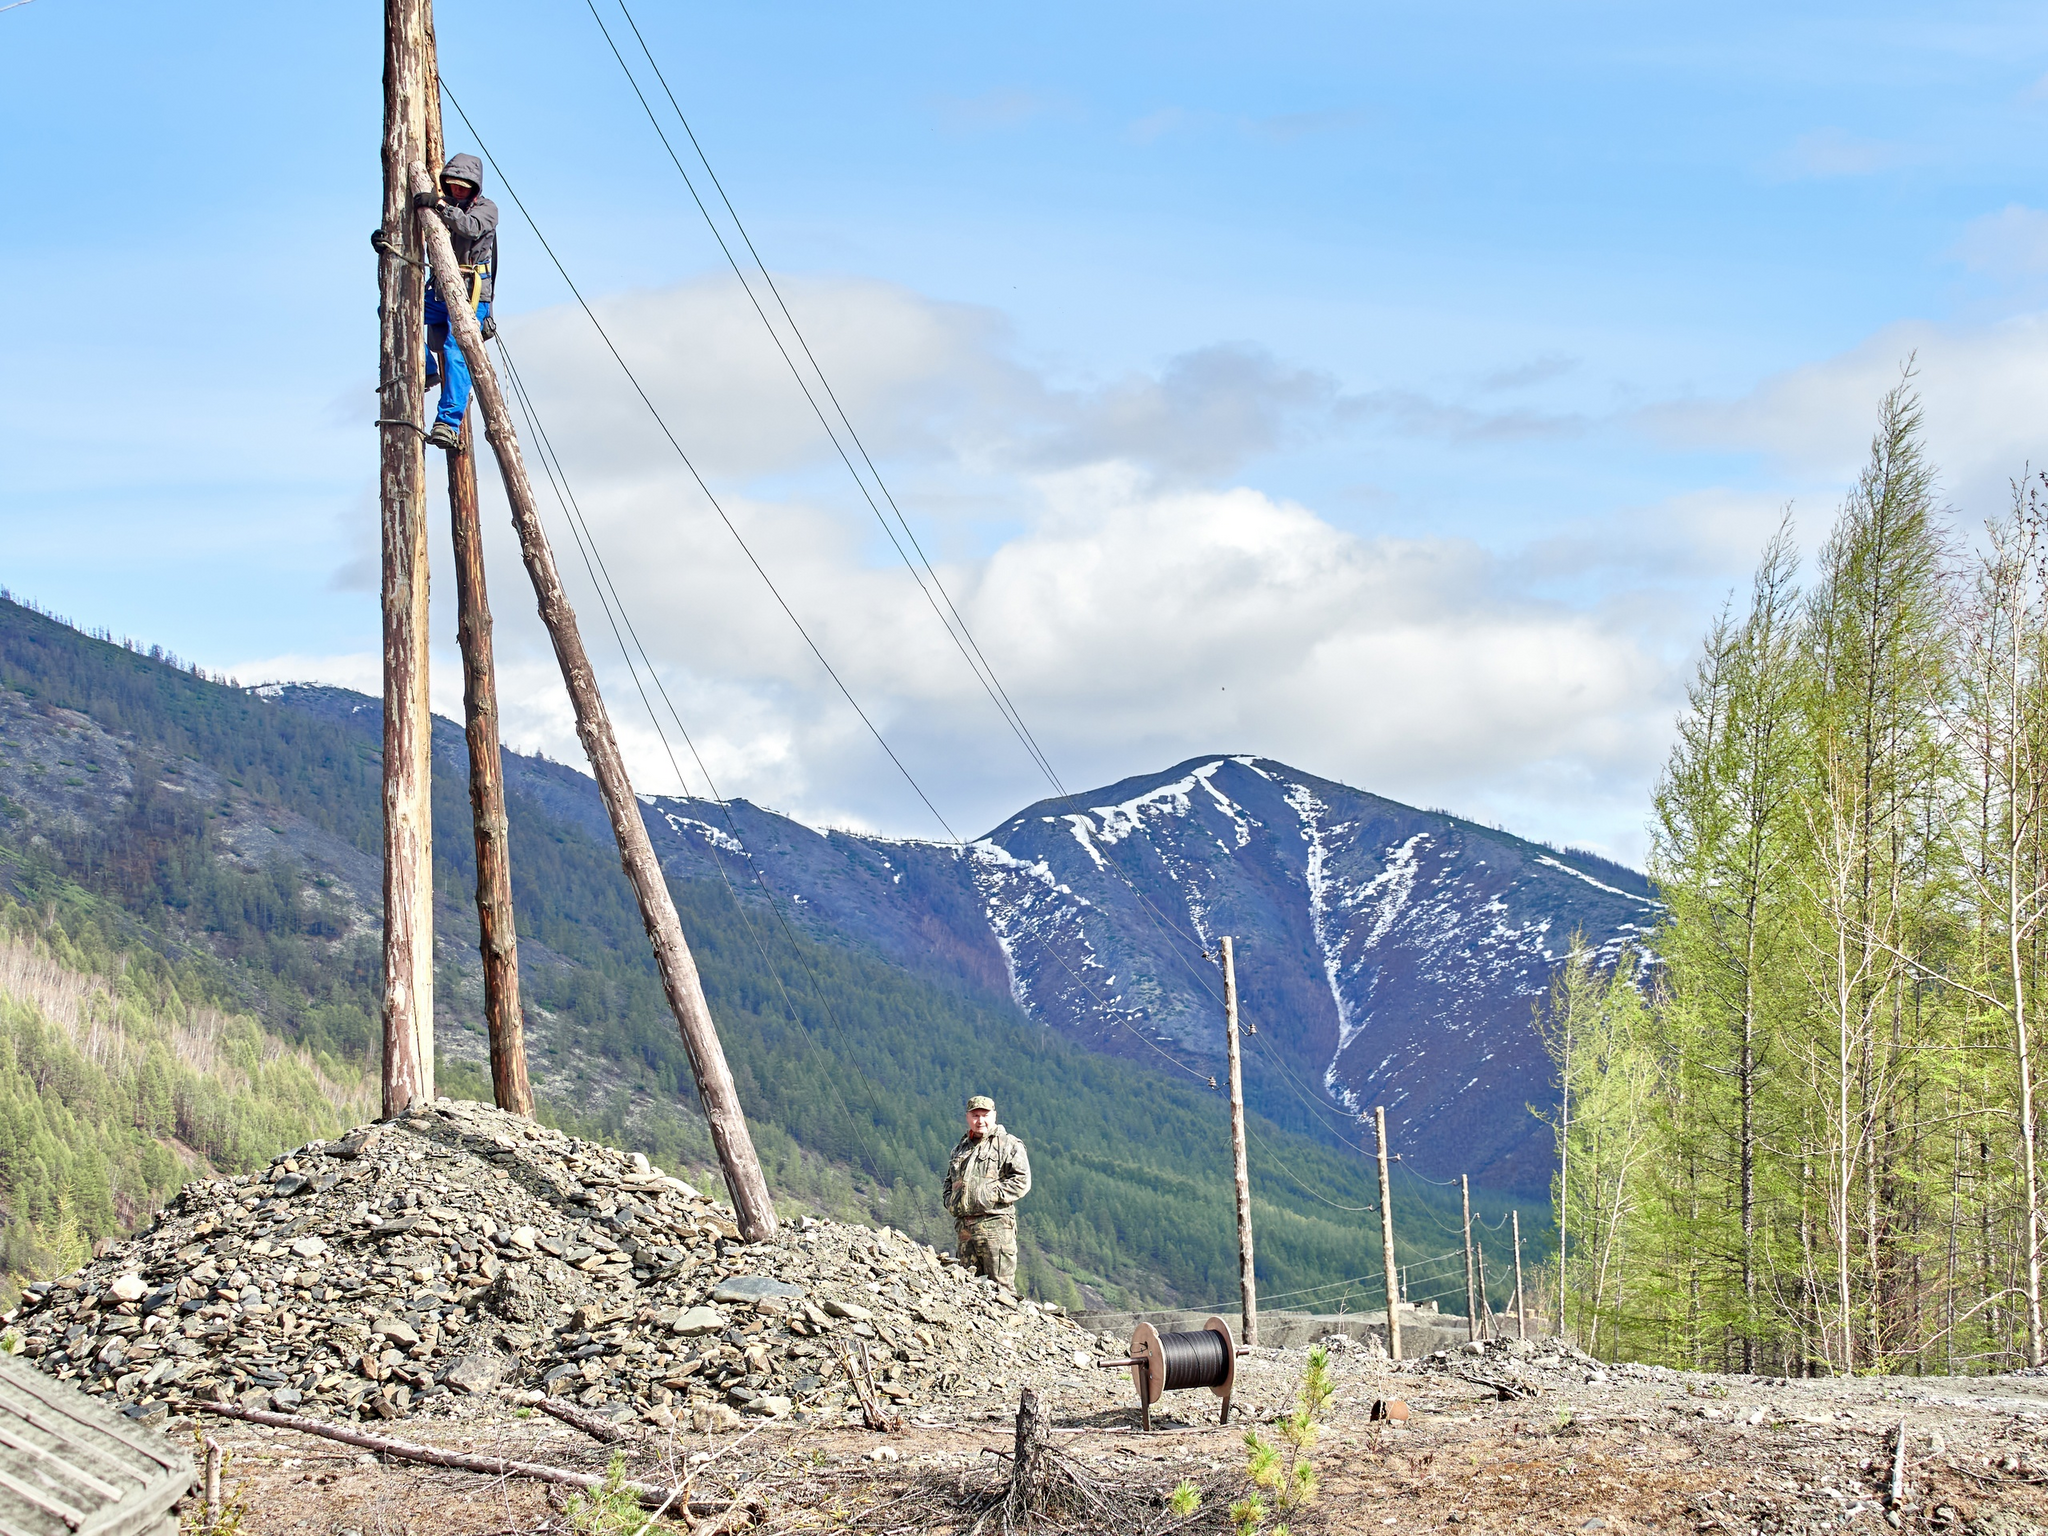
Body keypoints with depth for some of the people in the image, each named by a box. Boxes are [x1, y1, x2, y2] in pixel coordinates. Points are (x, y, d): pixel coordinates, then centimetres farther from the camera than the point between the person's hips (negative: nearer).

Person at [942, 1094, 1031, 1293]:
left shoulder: (1009, 1145, 2)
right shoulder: (961, 1148, 23)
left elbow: (1021, 1181, -7)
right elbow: (949, 1181, 34)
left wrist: (992, 1195, -14)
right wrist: (950, 1202, 14)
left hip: (995, 1225, -6)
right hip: (965, 1228, 6)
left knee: (1001, 1284, -10)